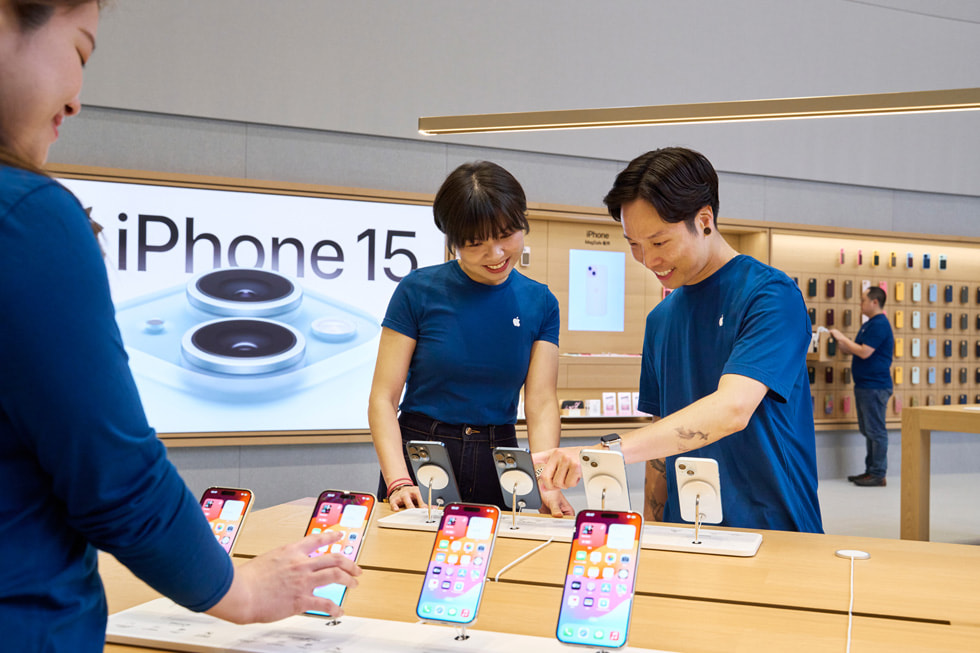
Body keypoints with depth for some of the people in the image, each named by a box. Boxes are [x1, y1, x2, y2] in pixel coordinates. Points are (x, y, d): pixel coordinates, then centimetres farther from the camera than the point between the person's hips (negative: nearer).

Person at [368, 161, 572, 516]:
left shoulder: (540, 303, 4)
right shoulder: (418, 291, -5)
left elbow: (541, 403, 0)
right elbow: (383, 398, -6)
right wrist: (398, 481, -19)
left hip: (499, 467, 2)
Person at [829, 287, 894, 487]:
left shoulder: (879, 324, -15)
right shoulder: (868, 324, 18)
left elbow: (864, 352, -20)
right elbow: (853, 350, 21)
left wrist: (842, 338, -12)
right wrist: (840, 341, 6)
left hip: (875, 386, -10)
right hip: (864, 386, 10)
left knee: (876, 431, -5)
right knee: (868, 431, 13)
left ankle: (878, 474, -1)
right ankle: (870, 471, 19)